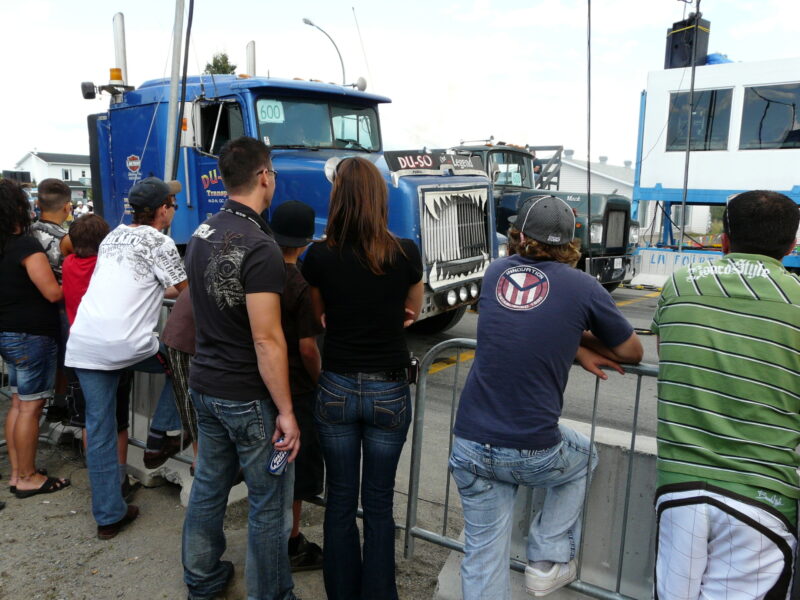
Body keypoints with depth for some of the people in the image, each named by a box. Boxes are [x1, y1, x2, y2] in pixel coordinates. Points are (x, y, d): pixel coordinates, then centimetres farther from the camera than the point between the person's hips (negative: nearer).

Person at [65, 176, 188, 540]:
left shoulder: (113, 237, 19)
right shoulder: (159, 243, -3)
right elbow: (189, 293, 3)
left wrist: (162, 289, 37)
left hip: (83, 343, 7)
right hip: (126, 345, -7)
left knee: (99, 429, 12)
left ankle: (109, 516, 21)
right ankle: (159, 439, 21)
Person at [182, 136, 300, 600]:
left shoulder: (202, 234, 5)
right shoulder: (259, 247, -22)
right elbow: (266, 340, -24)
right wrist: (286, 411, -18)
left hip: (204, 384, 9)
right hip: (248, 396, -8)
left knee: (209, 486, 22)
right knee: (269, 503, 8)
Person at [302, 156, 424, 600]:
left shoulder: (319, 256, -10)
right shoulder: (406, 254, -11)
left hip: (336, 390, 1)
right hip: (389, 392, 0)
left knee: (340, 500, 17)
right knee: (379, 504, 14)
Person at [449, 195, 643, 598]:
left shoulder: (496, 272, 5)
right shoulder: (583, 287, -5)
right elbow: (632, 353, 8)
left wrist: (575, 348, 11)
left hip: (470, 444, 3)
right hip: (533, 452, -2)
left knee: (483, 555, 15)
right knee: (583, 458, 31)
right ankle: (548, 562, 30)